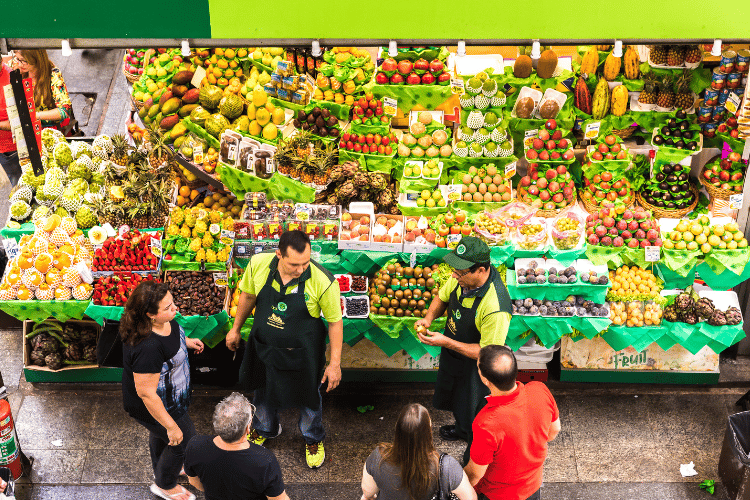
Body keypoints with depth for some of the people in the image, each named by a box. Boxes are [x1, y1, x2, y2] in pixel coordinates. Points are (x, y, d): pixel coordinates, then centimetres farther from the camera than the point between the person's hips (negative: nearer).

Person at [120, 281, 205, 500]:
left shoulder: (163, 321, -17)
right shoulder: (148, 348, -43)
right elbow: (146, 393, -35)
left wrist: (185, 341, 14)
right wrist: (171, 427, -27)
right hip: (157, 406, -9)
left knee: (159, 432, 34)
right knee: (184, 441, 15)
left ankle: (161, 469, 64)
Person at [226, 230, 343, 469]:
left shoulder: (323, 282, -32)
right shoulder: (258, 264, -23)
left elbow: (335, 322, -17)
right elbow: (248, 296, -2)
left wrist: (335, 363, -12)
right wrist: (236, 328, 10)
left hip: (302, 353, -3)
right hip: (263, 346, 3)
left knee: (308, 398, 22)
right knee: (263, 390, 28)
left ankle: (313, 438, 54)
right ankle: (265, 428, 62)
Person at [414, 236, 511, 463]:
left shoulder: (495, 308, -41)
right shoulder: (463, 277, -18)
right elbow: (442, 297, 3)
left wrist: (446, 342, -33)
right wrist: (428, 318, -16)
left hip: (476, 366, -7)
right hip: (453, 355, 7)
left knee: (473, 419, 16)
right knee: (456, 399, 34)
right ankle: (461, 429, 64)